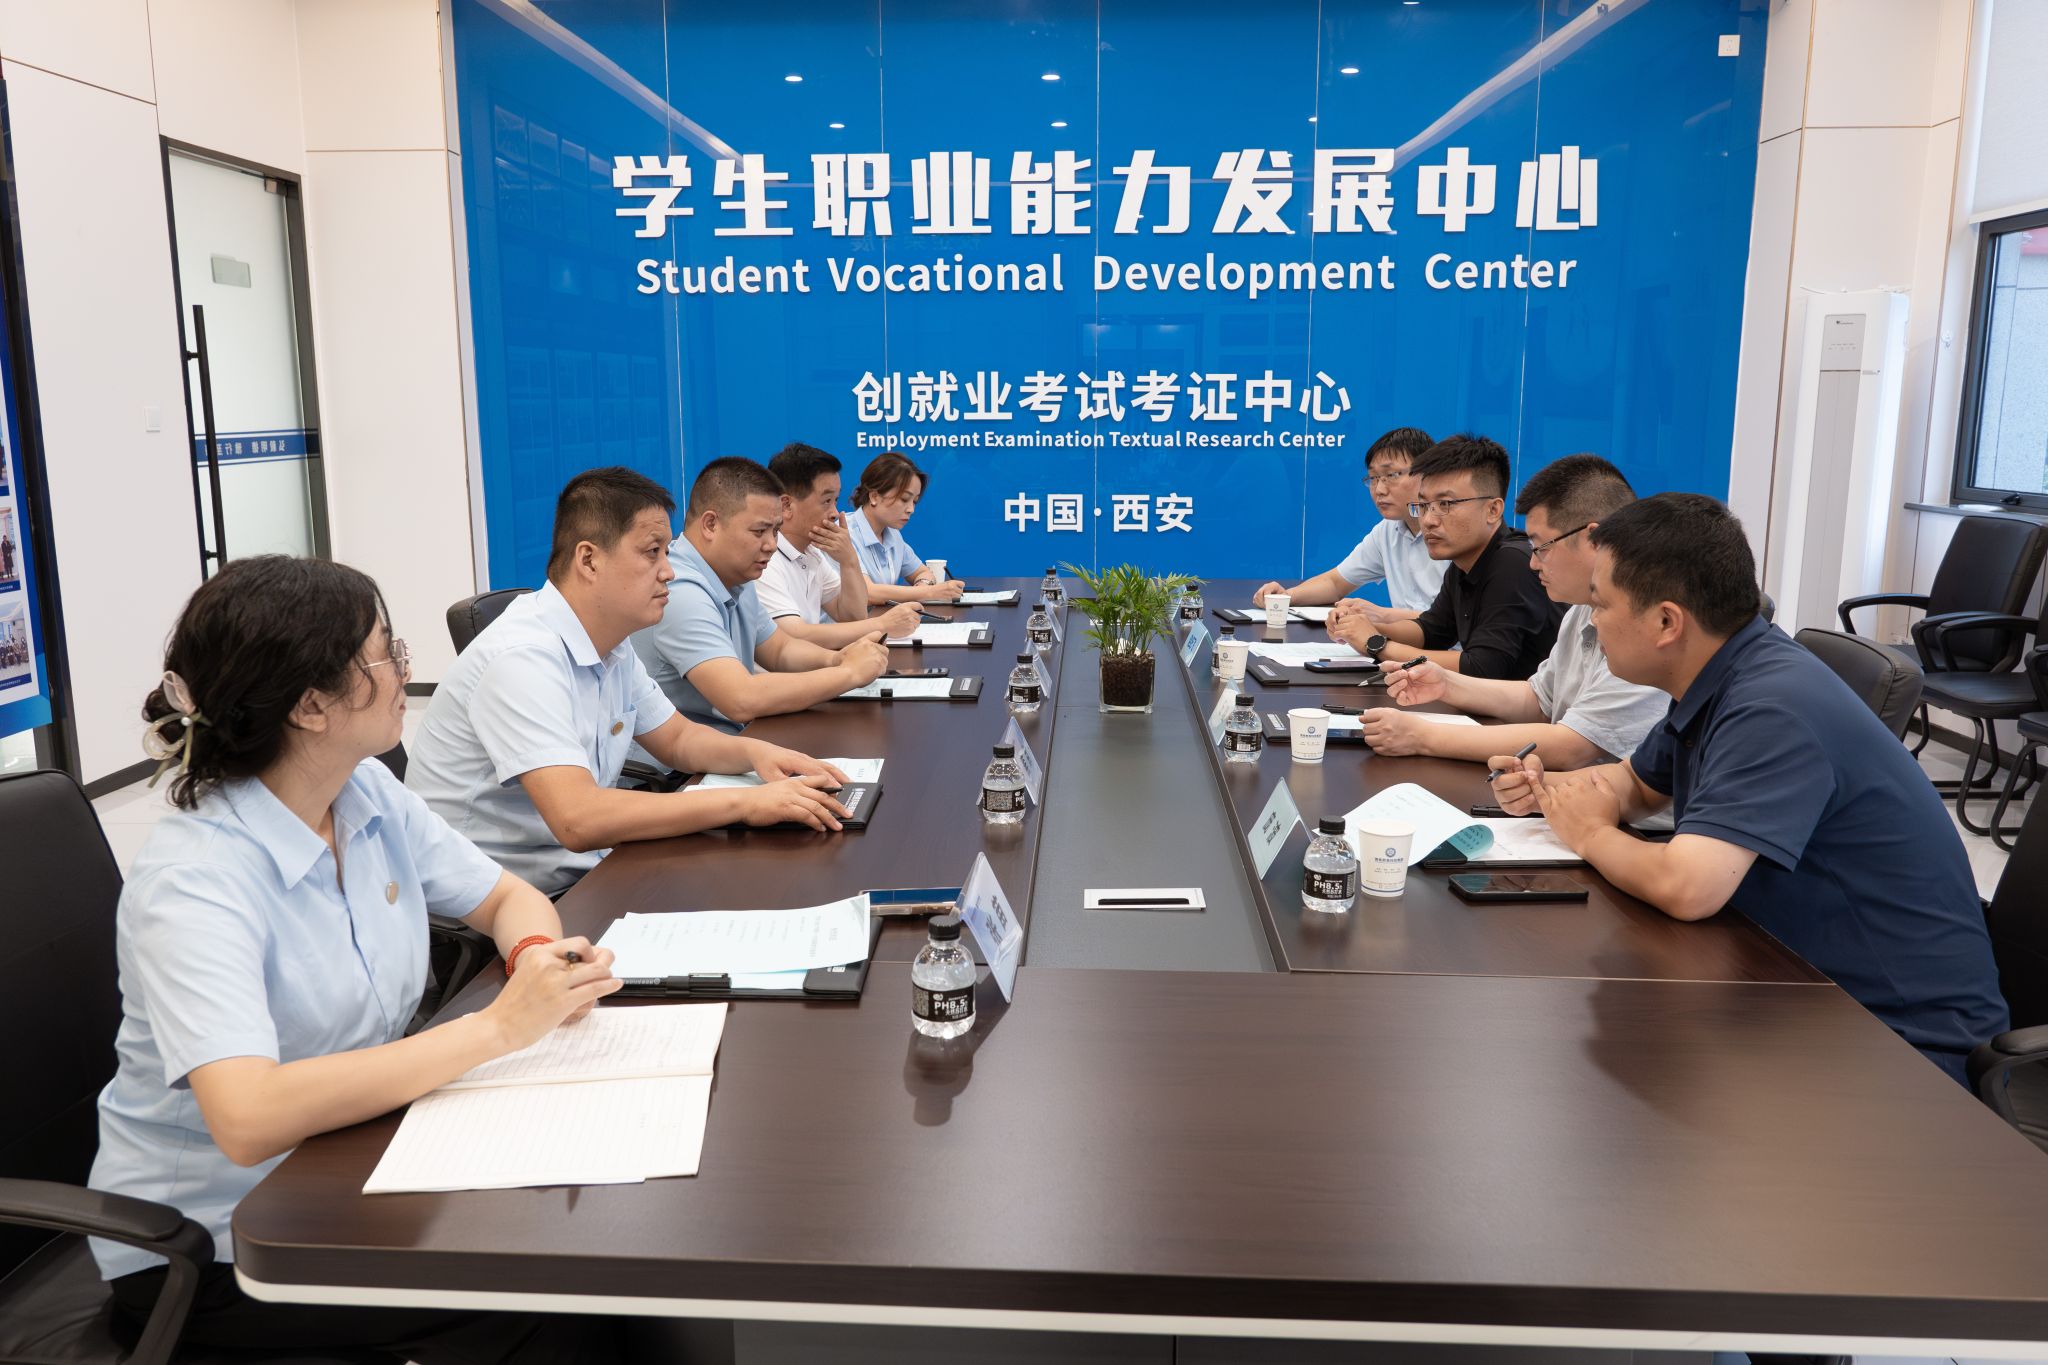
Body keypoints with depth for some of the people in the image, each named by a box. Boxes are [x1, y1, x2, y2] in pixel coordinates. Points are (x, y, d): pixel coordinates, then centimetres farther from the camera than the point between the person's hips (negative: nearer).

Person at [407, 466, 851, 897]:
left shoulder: (612, 645, 6)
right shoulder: (523, 658, -23)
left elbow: (676, 738, 19)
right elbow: (577, 820, -32)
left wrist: (756, 752, -4)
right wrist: (745, 804, -30)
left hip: (581, 872, 9)